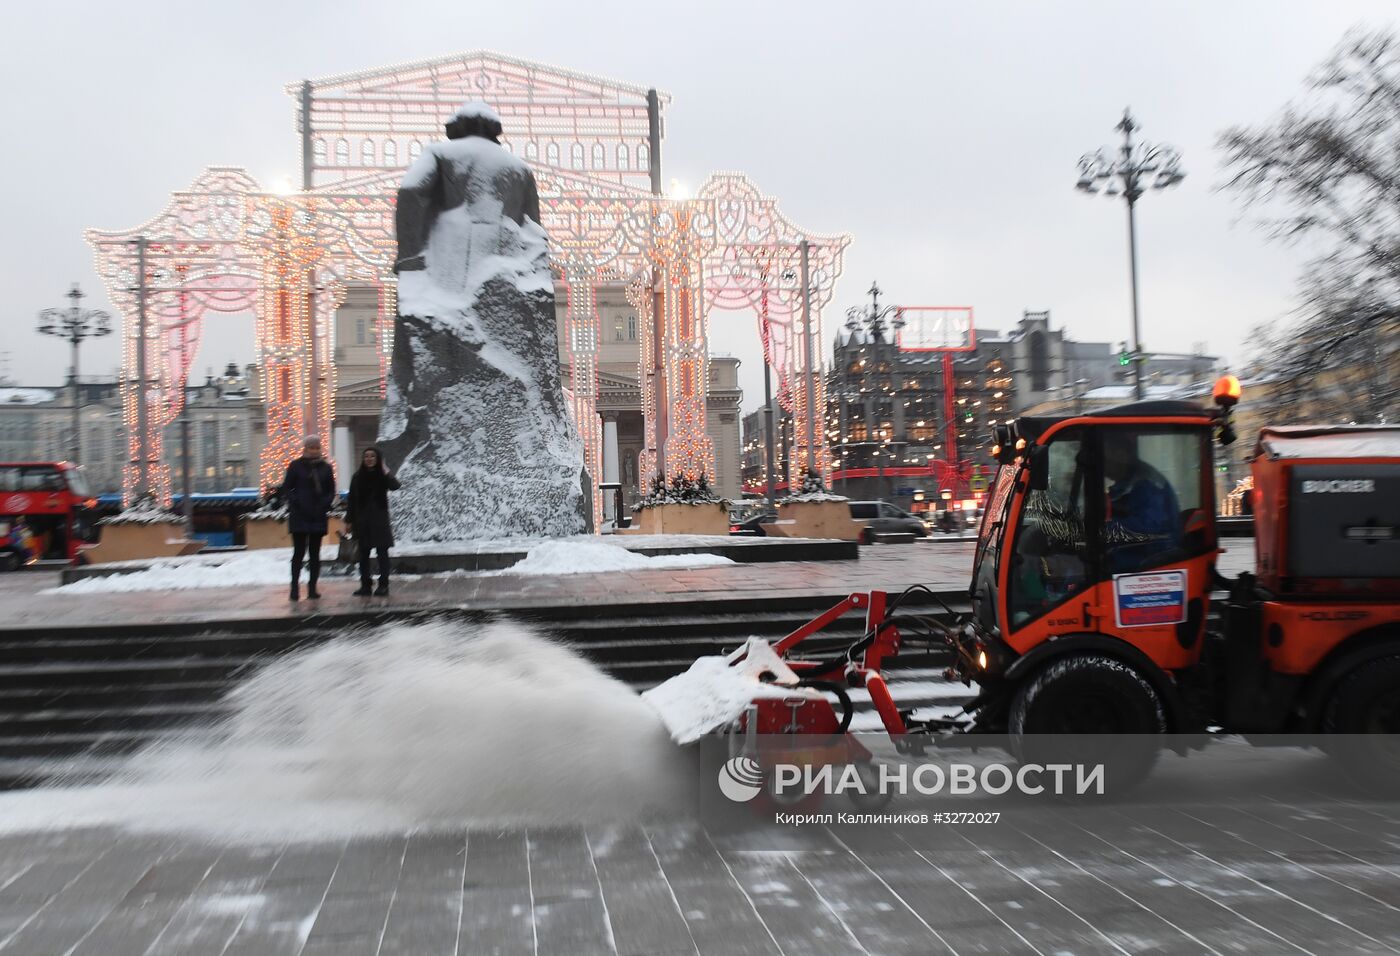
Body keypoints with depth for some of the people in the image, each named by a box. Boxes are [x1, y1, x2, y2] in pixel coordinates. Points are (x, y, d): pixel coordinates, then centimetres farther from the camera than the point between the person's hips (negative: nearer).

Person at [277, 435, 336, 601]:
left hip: (318, 517, 3)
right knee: (299, 552, -4)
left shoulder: (325, 468, 9)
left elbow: (331, 491, 13)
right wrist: (294, 502, -11)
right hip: (299, 516, -3)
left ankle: (312, 588, 11)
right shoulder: (296, 466, 1)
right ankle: (295, 588, -2)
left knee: (315, 553, 6)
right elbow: (285, 488, 2)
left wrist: (325, 504, -4)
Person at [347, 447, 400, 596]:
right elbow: (352, 500, 5)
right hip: (362, 521, 3)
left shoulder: (383, 475, -1)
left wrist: (385, 471, -26)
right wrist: (349, 520, 3)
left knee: (382, 552, 0)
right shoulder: (358, 477, 5)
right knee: (363, 553, 5)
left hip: (380, 520, -3)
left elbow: (395, 486, -21)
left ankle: (383, 585, 4)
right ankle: (365, 585, 10)